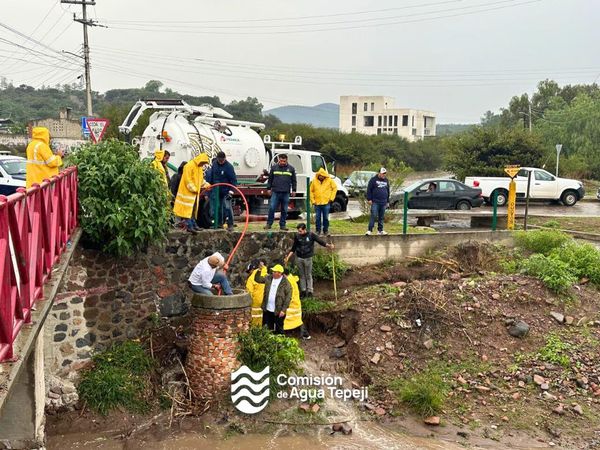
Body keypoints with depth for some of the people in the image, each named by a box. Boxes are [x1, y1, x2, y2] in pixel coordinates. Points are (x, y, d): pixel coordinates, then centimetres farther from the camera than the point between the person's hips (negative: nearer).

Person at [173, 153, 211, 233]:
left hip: (195, 192, 9)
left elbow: (201, 179, 22)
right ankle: (189, 226, -6)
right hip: (188, 192, -9)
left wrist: (206, 185, 7)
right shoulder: (189, 166, -15)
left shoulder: (199, 168, 14)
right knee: (188, 209, -7)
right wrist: (194, 189, -19)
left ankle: (193, 224, 19)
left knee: (193, 209, 13)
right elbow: (187, 180, -19)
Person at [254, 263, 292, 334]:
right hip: (267, 310, 5)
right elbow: (257, 279, 6)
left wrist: (283, 310, -14)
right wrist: (259, 270, -10)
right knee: (266, 329, 14)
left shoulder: (286, 283, -11)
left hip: (279, 311, -4)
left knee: (279, 330, 9)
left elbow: (288, 297, -11)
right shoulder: (268, 278, 3)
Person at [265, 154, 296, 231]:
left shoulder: (291, 168, 7)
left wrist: (294, 190, 7)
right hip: (275, 192, -1)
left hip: (286, 193, 1)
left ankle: (282, 225, 14)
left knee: (284, 210, 6)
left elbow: (293, 180, 12)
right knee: (272, 208, -6)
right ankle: (269, 224, 4)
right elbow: (270, 179, 11)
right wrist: (269, 188, 8)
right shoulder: (274, 167, 6)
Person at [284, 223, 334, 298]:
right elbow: (293, 248, 7)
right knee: (302, 275, 10)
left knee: (308, 275, 4)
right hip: (299, 258, 3)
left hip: (308, 258, -2)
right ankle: (303, 290, 19)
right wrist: (288, 257, 2)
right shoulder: (297, 236, -1)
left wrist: (328, 245, -27)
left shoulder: (311, 235, -8)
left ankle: (310, 291, 11)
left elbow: (320, 241, -11)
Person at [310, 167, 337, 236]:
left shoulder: (329, 180, -1)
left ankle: (326, 230, 15)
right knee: (317, 218, 4)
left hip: (326, 203, -1)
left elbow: (335, 188, 5)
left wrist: (331, 198, 0)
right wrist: (312, 200, 2)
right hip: (317, 203, 1)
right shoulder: (314, 181, 2)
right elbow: (311, 191, 8)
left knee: (326, 217, 4)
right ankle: (318, 230, 15)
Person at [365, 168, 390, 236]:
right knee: (373, 215, -11)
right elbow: (369, 190, -4)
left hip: (383, 202, 5)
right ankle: (369, 230, -10)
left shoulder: (386, 180, 14)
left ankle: (380, 230, 15)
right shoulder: (373, 180, -2)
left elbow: (388, 191, 21)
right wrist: (369, 199, -9)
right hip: (375, 202, -5)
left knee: (381, 217, 9)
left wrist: (387, 201, 19)